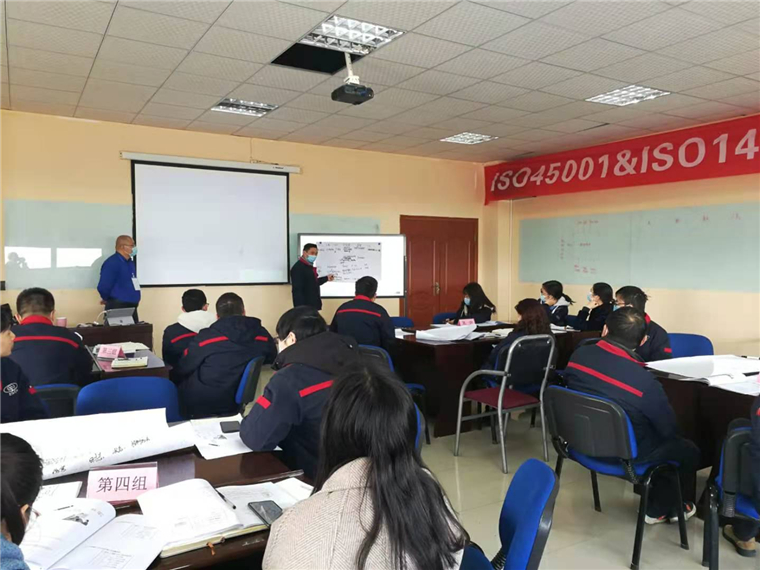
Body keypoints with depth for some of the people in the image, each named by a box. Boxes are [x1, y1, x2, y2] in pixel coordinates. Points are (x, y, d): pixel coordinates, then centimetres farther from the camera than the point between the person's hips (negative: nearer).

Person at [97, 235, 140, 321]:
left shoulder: (130, 262, 13)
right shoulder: (112, 263, -15)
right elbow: (103, 287, -19)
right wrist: (107, 299, -3)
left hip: (131, 307, 8)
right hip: (117, 308, -8)